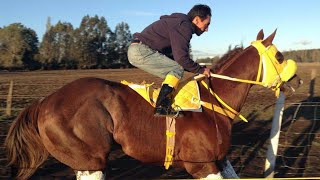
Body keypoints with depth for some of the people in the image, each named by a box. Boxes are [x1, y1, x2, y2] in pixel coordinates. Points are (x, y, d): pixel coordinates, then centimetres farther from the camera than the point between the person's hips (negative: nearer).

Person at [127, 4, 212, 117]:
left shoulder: (180, 23, 19)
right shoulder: (184, 26, -13)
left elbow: (175, 57, 22)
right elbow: (181, 58, -20)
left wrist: (198, 69, 17)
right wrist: (201, 70, -5)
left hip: (136, 50, 10)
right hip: (141, 51, -10)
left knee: (173, 73, 12)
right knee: (177, 69, -13)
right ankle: (161, 107, -19)